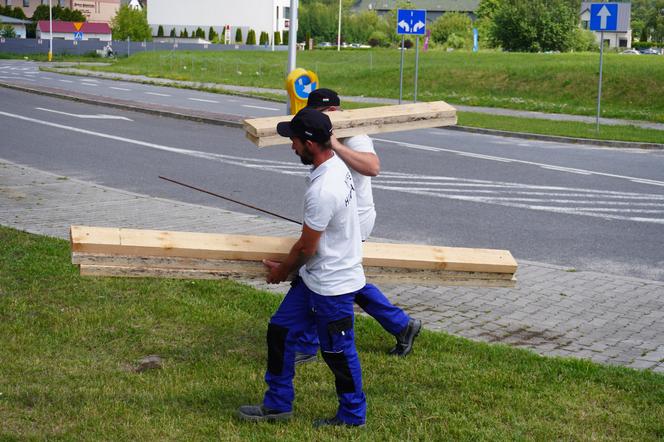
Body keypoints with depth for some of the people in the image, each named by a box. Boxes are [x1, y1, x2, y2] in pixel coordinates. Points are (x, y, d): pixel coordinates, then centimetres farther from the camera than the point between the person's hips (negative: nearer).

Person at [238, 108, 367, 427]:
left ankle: (353, 415, 27)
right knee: (280, 332, 15)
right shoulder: (336, 164, 0)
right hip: (314, 277, 10)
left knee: (337, 351, 8)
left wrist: (282, 271, 0)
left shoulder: (322, 191, -30)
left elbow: (306, 248, -19)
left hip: (332, 284, -10)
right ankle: (278, 403, 27)